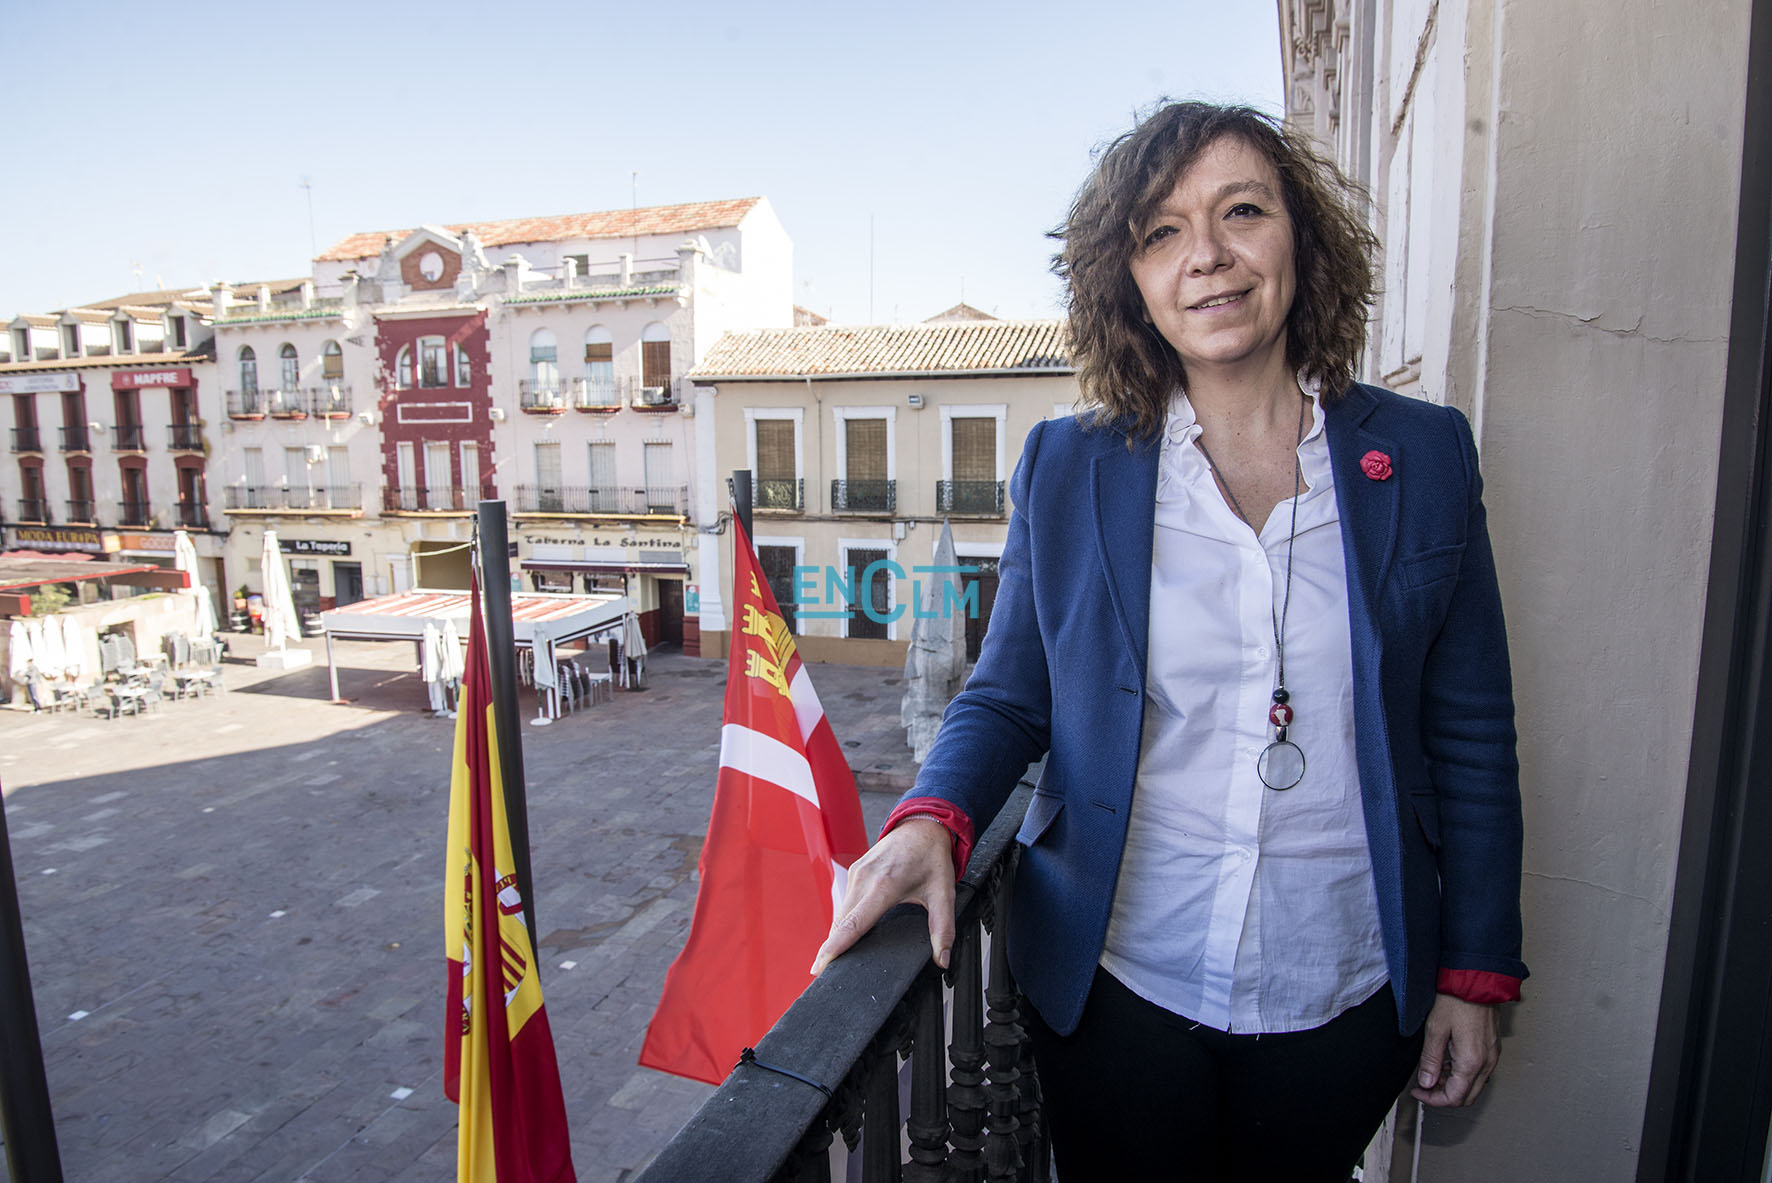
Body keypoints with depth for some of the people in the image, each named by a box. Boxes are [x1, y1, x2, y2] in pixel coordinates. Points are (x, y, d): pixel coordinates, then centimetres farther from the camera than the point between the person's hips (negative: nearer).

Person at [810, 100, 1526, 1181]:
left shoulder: (1425, 456, -2)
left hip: (1345, 999, 1)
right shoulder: (1067, 468, -4)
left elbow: (1470, 737, 1)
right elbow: (1008, 697, 0)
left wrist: (1477, 970, 3)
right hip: (1115, 985, 0)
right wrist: (936, 820, -20)